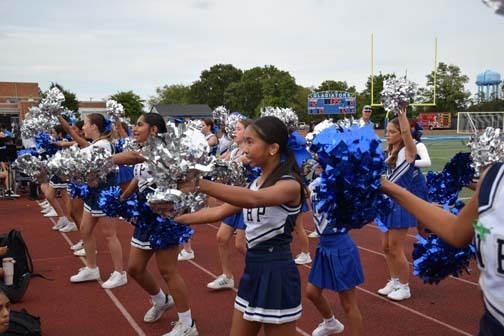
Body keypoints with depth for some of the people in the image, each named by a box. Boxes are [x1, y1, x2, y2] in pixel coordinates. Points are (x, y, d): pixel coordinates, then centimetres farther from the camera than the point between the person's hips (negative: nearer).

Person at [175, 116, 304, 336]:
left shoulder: (290, 184, -17)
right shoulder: (255, 183, 10)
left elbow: (254, 199, -37)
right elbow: (220, 212, 12)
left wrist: (200, 184, -46)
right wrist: (177, 219, 4)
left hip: (277, 273, -8)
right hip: (253, 270, 8)